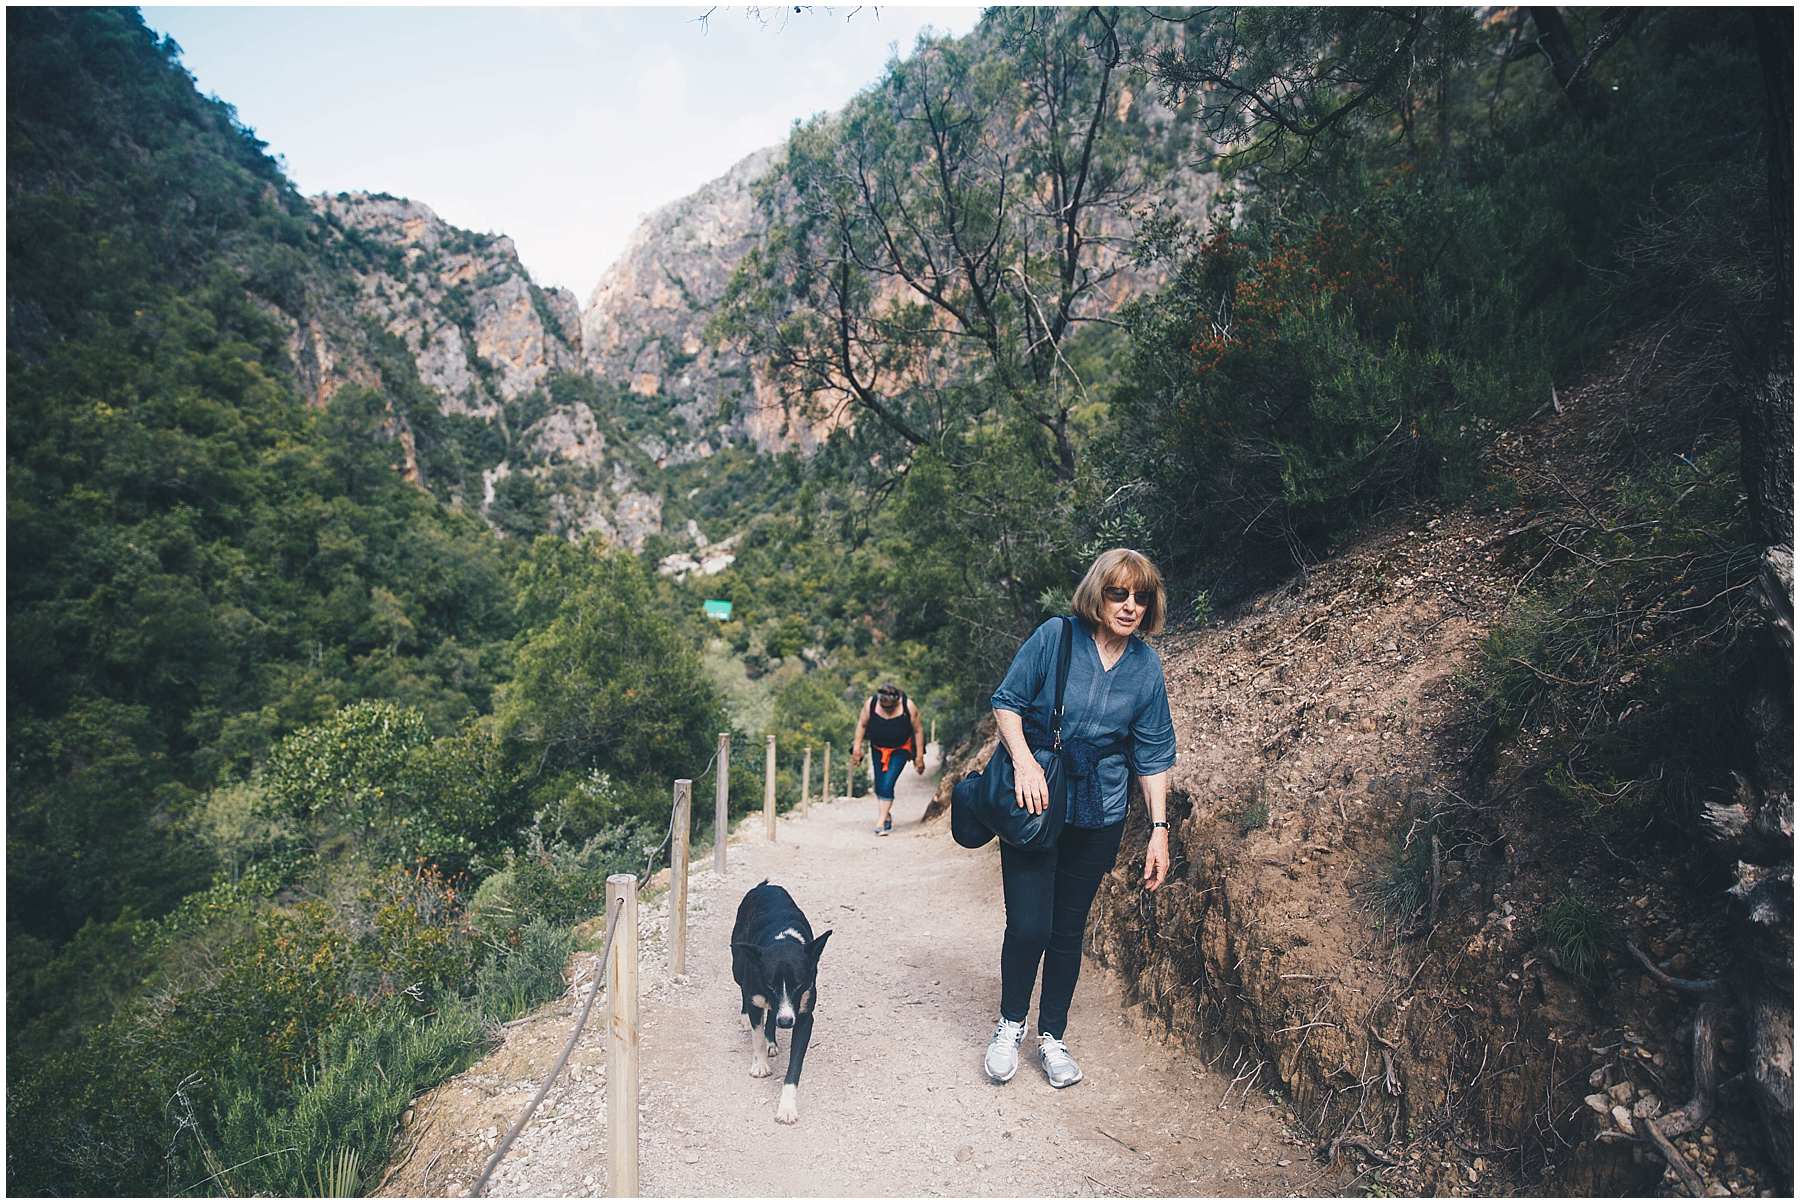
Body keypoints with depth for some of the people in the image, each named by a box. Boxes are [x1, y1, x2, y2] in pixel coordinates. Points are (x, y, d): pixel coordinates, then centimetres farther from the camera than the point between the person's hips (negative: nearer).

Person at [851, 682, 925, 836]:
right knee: (879, 786, 8)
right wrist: (856, 747, -5)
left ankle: (881, 822, -9)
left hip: (900, 750, -3)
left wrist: (919, 757, -9)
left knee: (887, 784, -15)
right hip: (878, 749, 3)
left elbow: (918, 730, -12)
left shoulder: (908, 706, -23)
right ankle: (887, 816, 29)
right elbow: (862, 724, -3)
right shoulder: (871, 703, -19)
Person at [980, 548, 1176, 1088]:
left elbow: (1152, 756, 4)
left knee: (1069, 931, 11)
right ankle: (1010, 1024, 23)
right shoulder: (1055, 637, -9)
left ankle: (1052, 1035, 32)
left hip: (1097, 818, 3)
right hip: (1033, 802, -2)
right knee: (1028, 925, -5)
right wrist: (1024, 760, -17)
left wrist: (1159, 828, 1)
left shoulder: (1146, 667, 0)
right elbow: (1007, 701, -3)